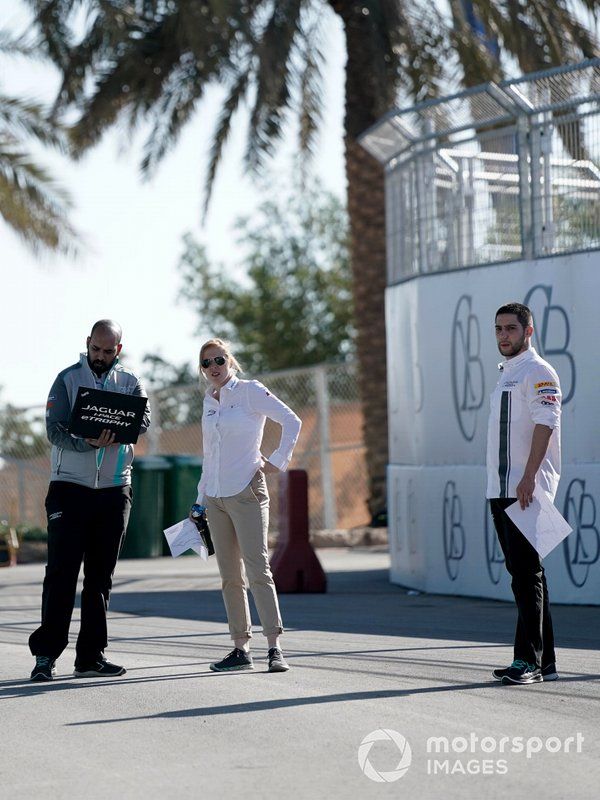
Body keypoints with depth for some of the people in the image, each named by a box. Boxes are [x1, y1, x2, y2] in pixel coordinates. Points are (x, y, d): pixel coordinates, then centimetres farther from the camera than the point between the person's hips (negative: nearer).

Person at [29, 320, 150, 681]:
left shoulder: (130, 382, 7)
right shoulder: (68, 379, 1)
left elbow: (144, 420, -8)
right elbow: (55, 430, -9)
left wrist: (117, 432, -29)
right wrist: (89, 442, -27)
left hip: (114, 488, 3)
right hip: (70, 485, -3)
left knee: (101, 575, 6)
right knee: (61, 572, -7)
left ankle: (91, 655, 11)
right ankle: (46, 653, -6)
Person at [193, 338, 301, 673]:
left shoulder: (249, 391, -3)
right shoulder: (209, 402, 15)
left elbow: (292, 421, -7)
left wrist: (278, 461, -9)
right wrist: (201, 500, 19)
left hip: (246, 492, -6)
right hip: (215, 497, 6)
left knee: (257, 568, -12)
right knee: (230, 576, 5)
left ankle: (275, 647, -13)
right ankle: (241, 648, 8)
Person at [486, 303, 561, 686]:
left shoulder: (539, 373, -7)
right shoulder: (506, 375, 22)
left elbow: (545, 425, -18)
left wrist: (528, 478, -26)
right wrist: (503, 485, 19)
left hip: (527, 489, -10)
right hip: (502, 490, 10)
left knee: (527, 572, -11)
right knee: (521, 572, 10)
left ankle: (530, 660, -11)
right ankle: (545, 661, 14)